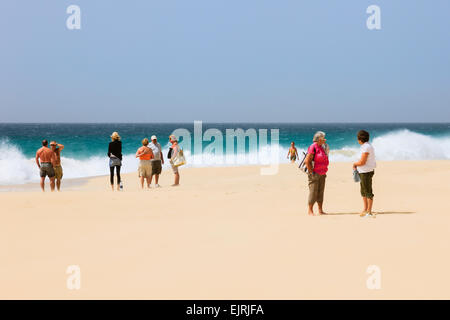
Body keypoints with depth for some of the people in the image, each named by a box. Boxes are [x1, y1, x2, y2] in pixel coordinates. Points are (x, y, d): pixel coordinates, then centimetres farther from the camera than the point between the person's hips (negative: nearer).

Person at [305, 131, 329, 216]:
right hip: (314, 174, -8)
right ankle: (310, 211, -1)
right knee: (313, 192, -7)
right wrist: (311, 173, -17)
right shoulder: (313, 148, -14)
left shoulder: (321, 148, 13)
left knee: (320, 192, 9)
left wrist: (324, 172, 16)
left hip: (321, 174, 8)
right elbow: (307, 161, -19)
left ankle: (320, 210, 13)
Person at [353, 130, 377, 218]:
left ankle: (369, 211, -1)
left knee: (368, 192, -5)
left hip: (367, 172, -10)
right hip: (363, 172, 10)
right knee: (363, 191, 17)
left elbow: (362, 162, -23)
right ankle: (365, 209, 26)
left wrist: (355, 164, -5)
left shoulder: (366, 147, -19)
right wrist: (356, 165, 8)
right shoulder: (365, 146, 13)